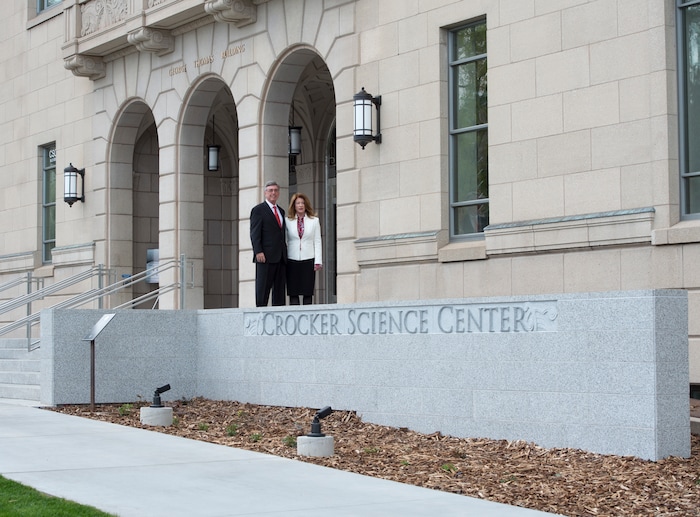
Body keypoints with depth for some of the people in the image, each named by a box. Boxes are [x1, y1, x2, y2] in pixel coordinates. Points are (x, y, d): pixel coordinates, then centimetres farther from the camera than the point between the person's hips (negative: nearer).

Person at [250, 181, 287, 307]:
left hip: (280, 257, 7)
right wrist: (258, 252, -18)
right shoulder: (258, 210, 0)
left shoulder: (281, 211, 21)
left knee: (280, 288, 4)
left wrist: (285, 253, 14)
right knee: (263, 287, -6)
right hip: (265, 256, -7)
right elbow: (254, 233, -7)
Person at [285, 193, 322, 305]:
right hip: (292, 261, 0)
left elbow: (317, 242, 6)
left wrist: (318, 261, -1)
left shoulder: (314, 221, 8)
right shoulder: (288, 221, 7)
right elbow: (284, 241, 8)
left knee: (307, 293, -1)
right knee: (293, 293, -2)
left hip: (308, 260, 0)